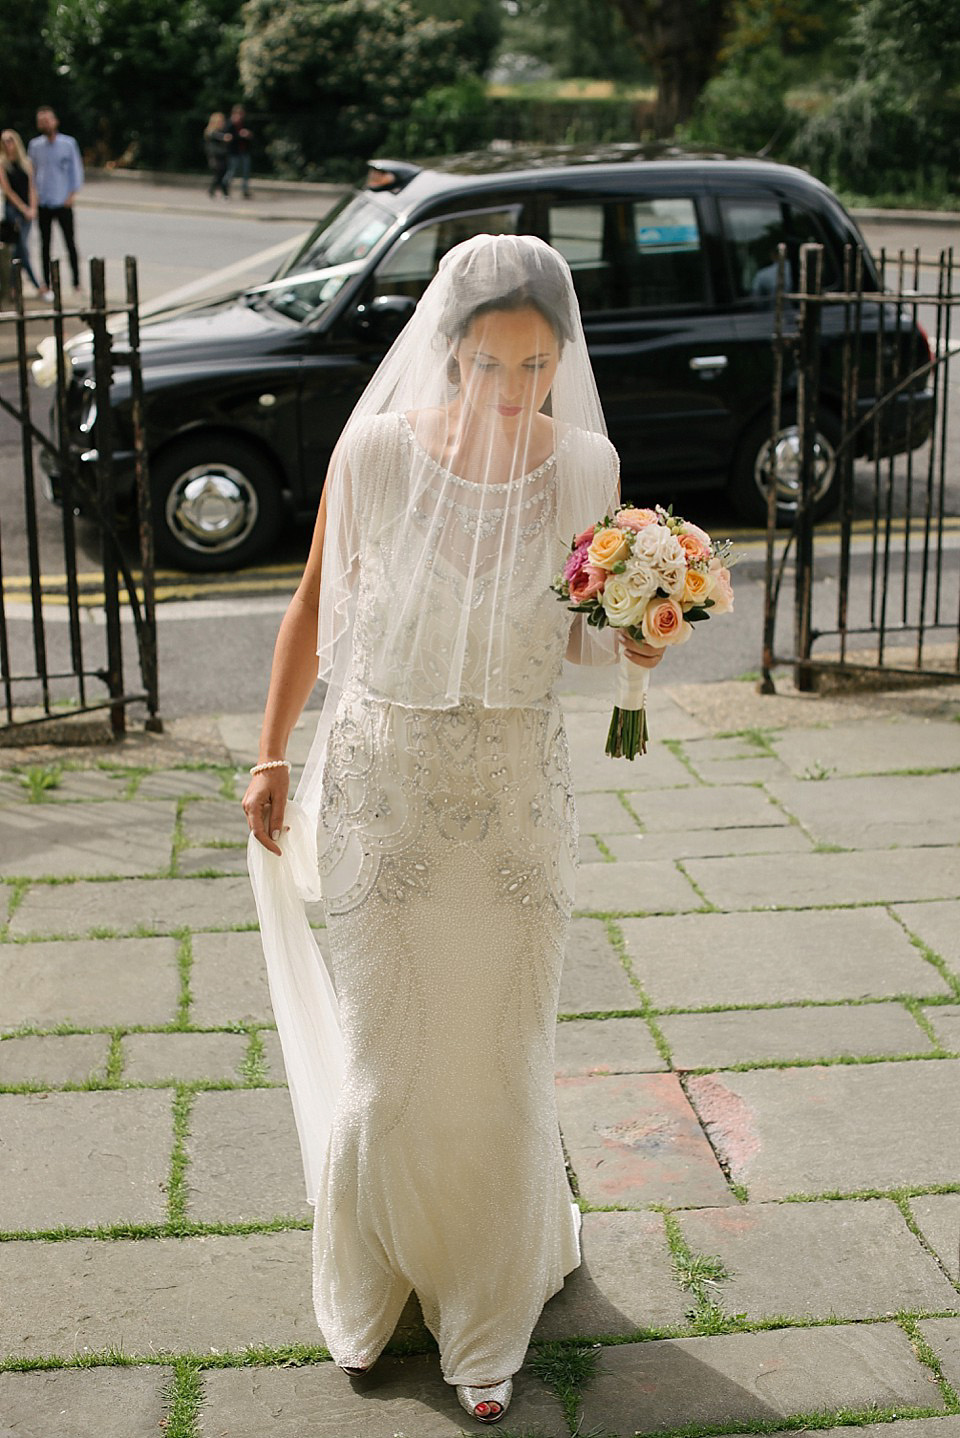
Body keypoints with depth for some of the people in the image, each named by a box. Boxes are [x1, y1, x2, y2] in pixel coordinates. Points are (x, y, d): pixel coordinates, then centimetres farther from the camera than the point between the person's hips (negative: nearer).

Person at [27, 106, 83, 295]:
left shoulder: (68, 143, -1)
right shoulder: (35, 145, 5)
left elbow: (76, 169, 3)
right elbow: (31, 171, 13)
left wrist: (72, 194, -6)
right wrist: (34, 194, 2)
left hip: (63, 202, -2)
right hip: (43, 202, 2)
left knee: (70, 242, -2)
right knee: (45, 244, 7)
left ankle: (76, 282, 4)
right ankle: (46, 283, 14)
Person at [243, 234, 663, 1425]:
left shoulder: (586, 464, -6)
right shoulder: (375, 451, -12)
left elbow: (580, 632, 7)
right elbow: (315, 607, 1)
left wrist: (627, 640, -16)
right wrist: (271, 758, 5)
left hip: (516, 787, 2)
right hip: (382, 777, -1)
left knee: (501, 1048, 11)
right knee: (388, 1045, 10)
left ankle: (485, 1321, 35)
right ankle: (368, 1290, 38)